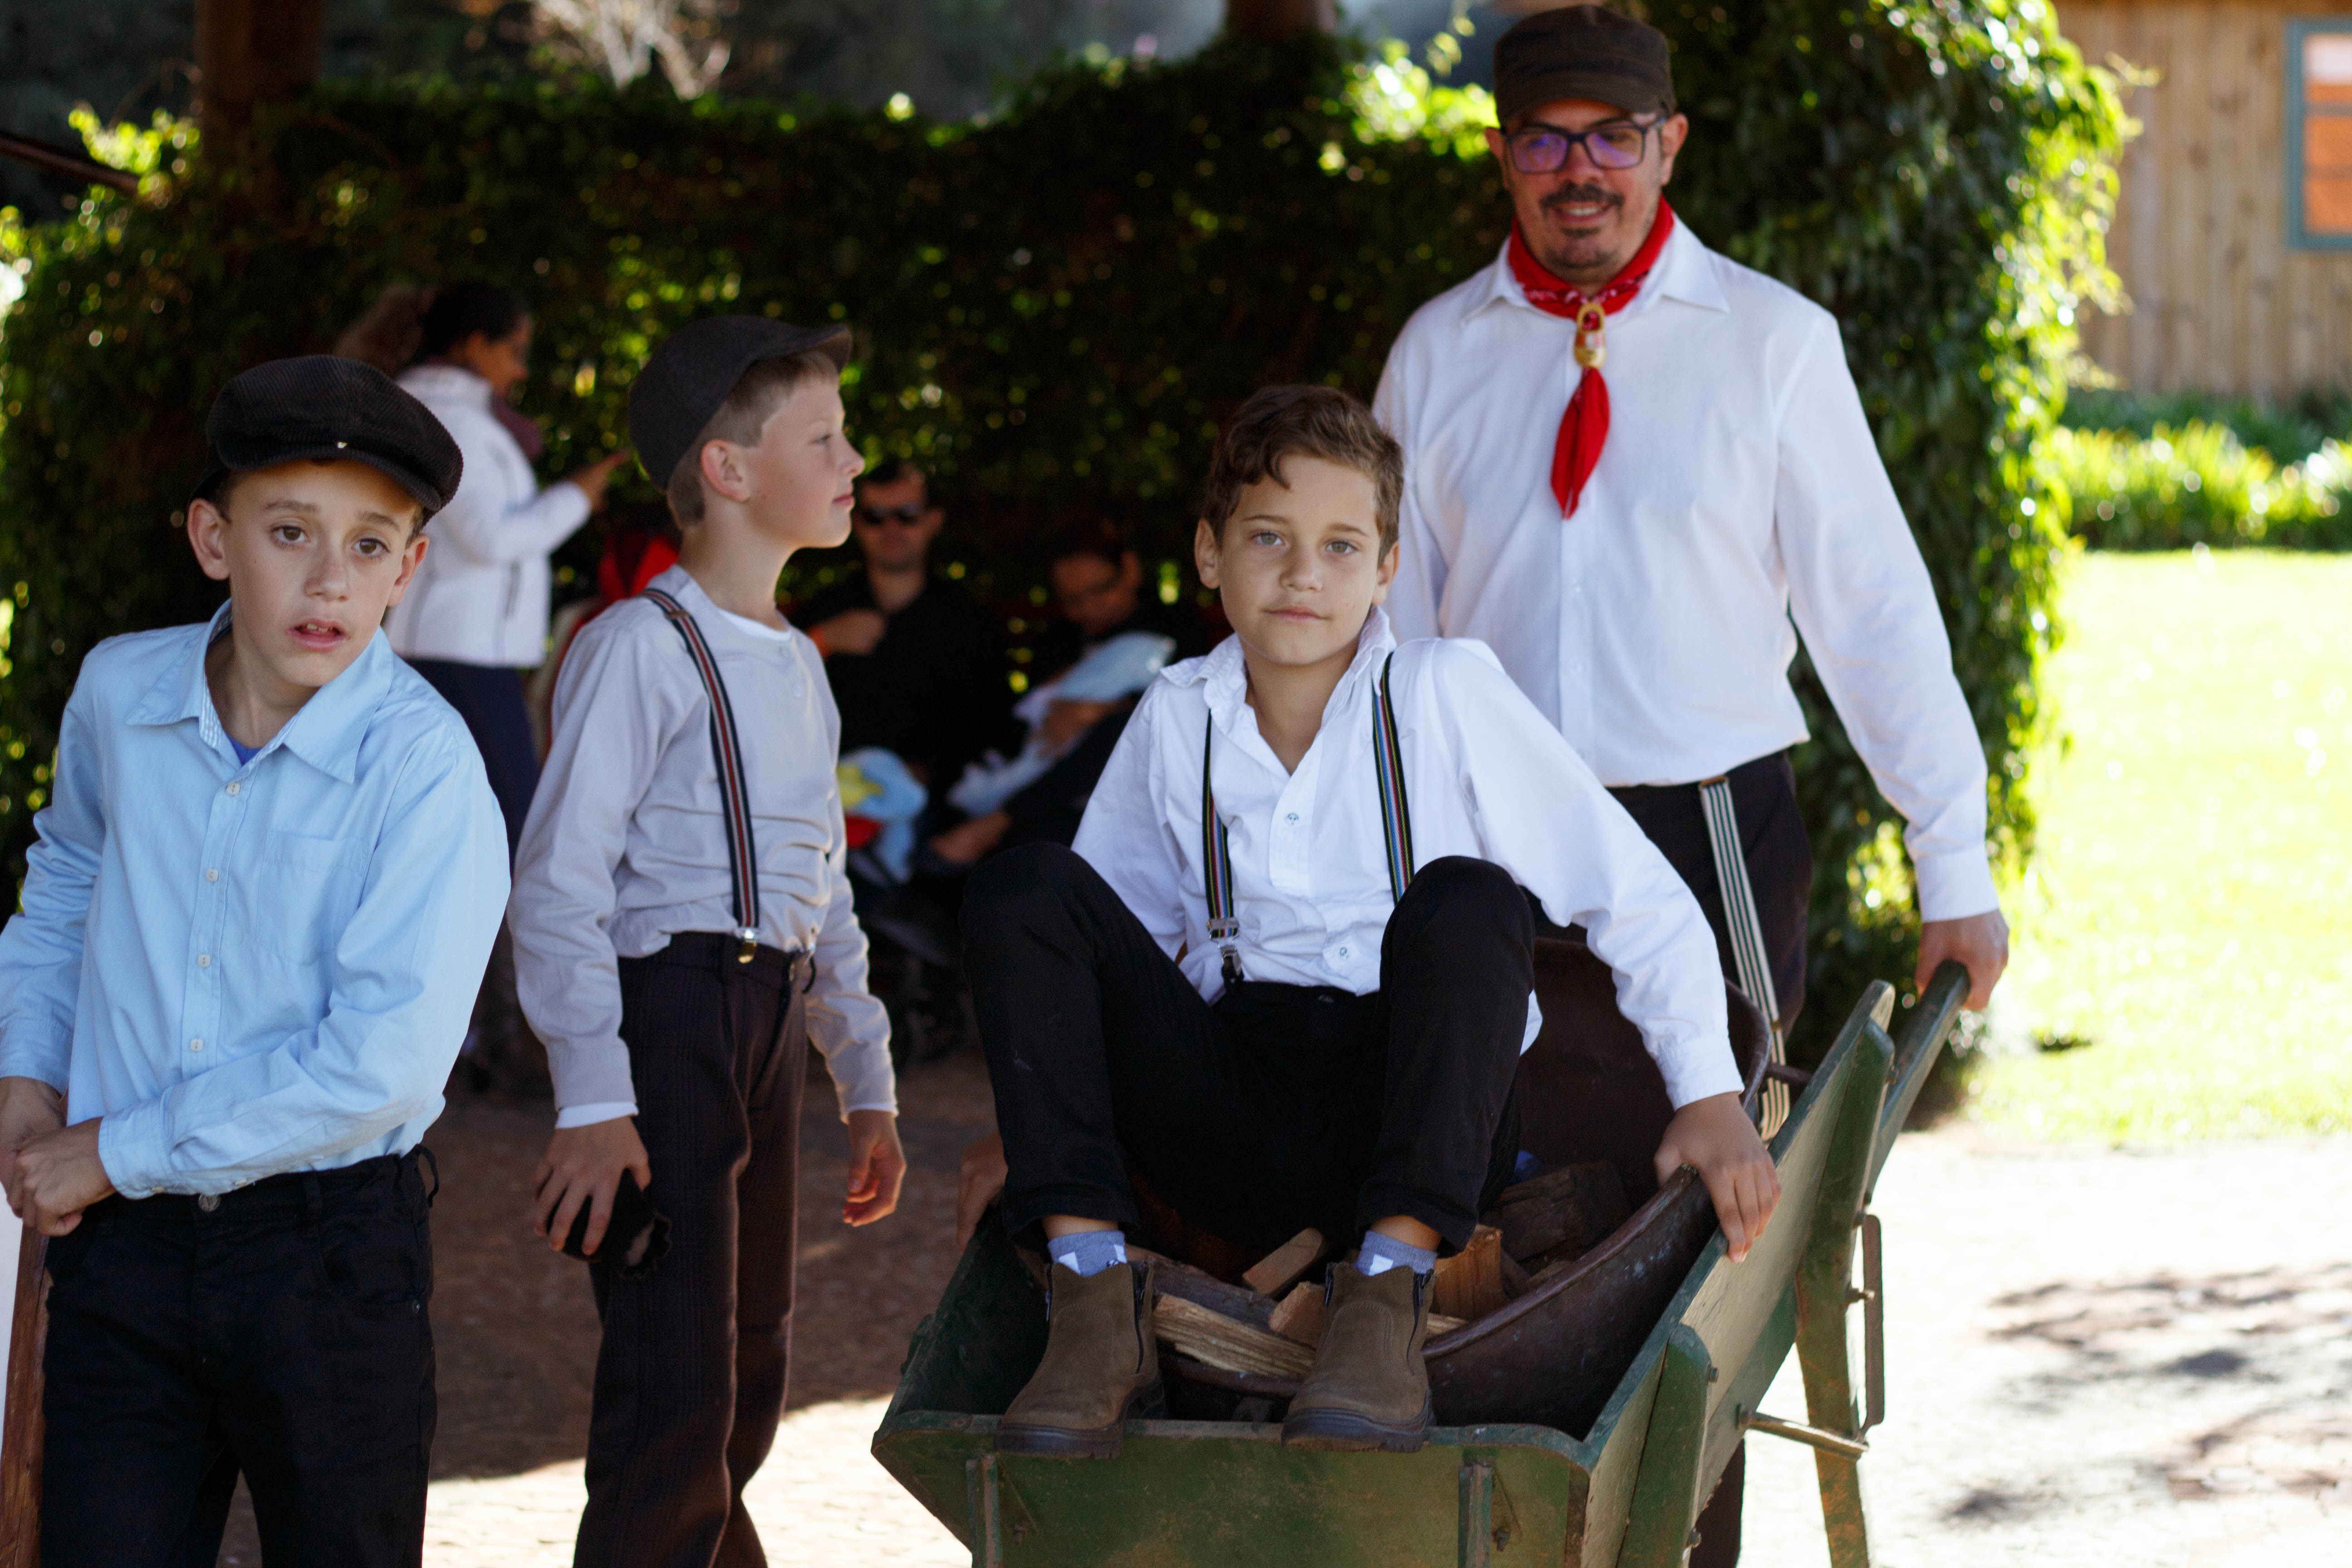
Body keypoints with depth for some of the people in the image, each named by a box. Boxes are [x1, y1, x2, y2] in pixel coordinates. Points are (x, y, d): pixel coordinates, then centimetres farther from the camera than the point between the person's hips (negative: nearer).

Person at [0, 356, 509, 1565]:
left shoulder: (421, 766, -15)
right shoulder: (117, 693, 1)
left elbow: (379, 1063, -22)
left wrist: (117, 1152, -15)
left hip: (331, 1249, -3)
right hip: (123, 1246, 3)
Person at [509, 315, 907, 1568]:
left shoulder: (796, 667, 19)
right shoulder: (641, 649, -9)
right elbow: (558, 884, -14)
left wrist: (867, 1086, 21)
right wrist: (593, 1101, -21)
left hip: (771, 1027, 9)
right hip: (667, 1017, -9)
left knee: (748, 1378, 14)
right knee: (676, 1388, -13)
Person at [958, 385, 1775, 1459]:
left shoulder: (1446, 696, -2)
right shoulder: (1175, 721, 8)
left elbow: (1639, 899, -1)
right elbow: (1113, 941, 17)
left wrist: (1709, 1100, -8)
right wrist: (1038, 1120, 3)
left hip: (1419, 1125, -3)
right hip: (1235, 1138, 3)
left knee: (1466, 899, -30)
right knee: (1021, 892, -14)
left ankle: (1385, 1299, -33)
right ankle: (1095, 1313, -26)